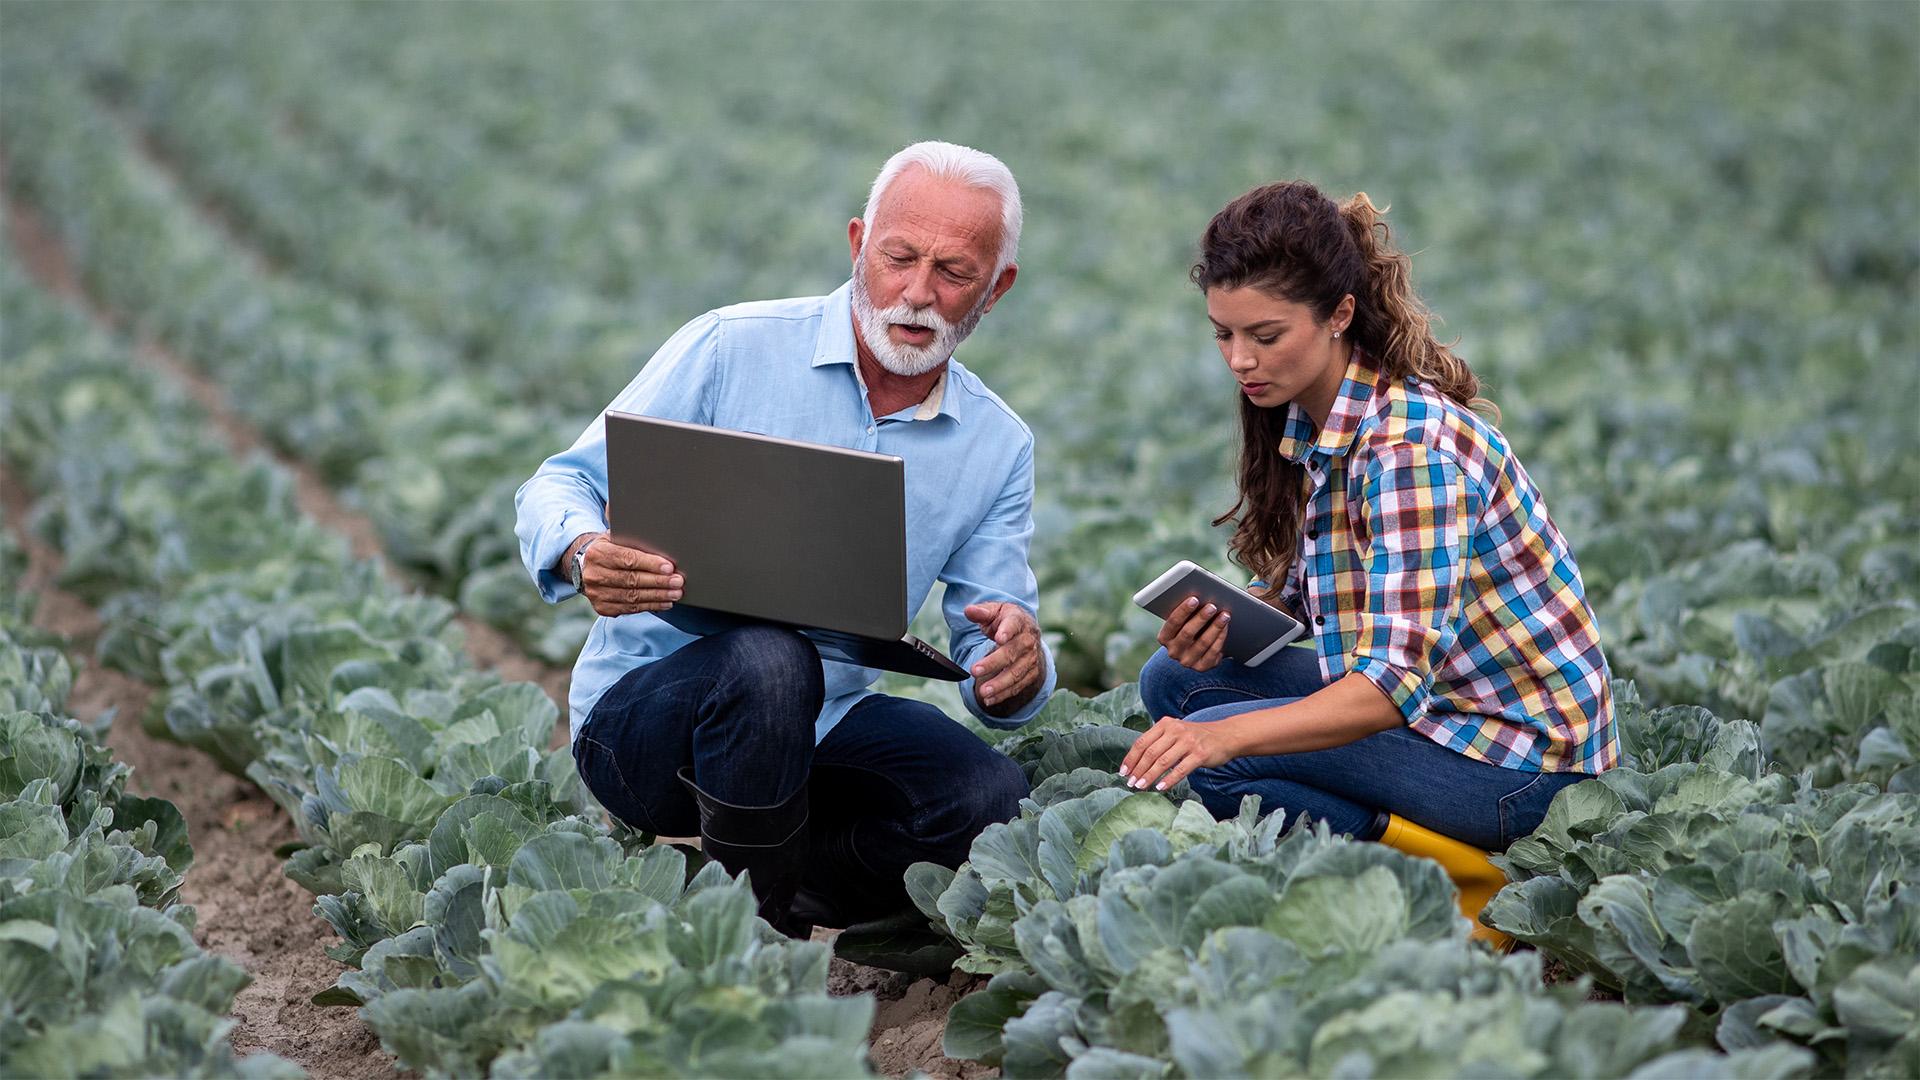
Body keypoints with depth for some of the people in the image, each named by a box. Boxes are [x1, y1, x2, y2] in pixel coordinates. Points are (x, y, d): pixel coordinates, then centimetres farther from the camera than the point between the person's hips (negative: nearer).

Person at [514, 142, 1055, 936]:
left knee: (994, 805, -24)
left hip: (819, 728, 4)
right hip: (641, 709, -4)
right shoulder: (730, 349, -6)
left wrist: (1016, 664, -22)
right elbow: (558, 490, -7)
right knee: (769, 661, -38)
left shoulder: (998, 446, 6)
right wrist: (585, 555, -32)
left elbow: (992, 661, 5)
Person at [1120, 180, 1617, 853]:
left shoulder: (1410, 441, -25)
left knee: (1211, 764, -20)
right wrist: (1227, 620, -10)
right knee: (1176, 680, 4)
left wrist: (1225, 736, -44)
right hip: (1435, 701, 9)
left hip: (1519, 753, -9)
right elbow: (1305, 589, 13)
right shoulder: (1308, 417, 2)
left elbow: (1396, 681, -33)